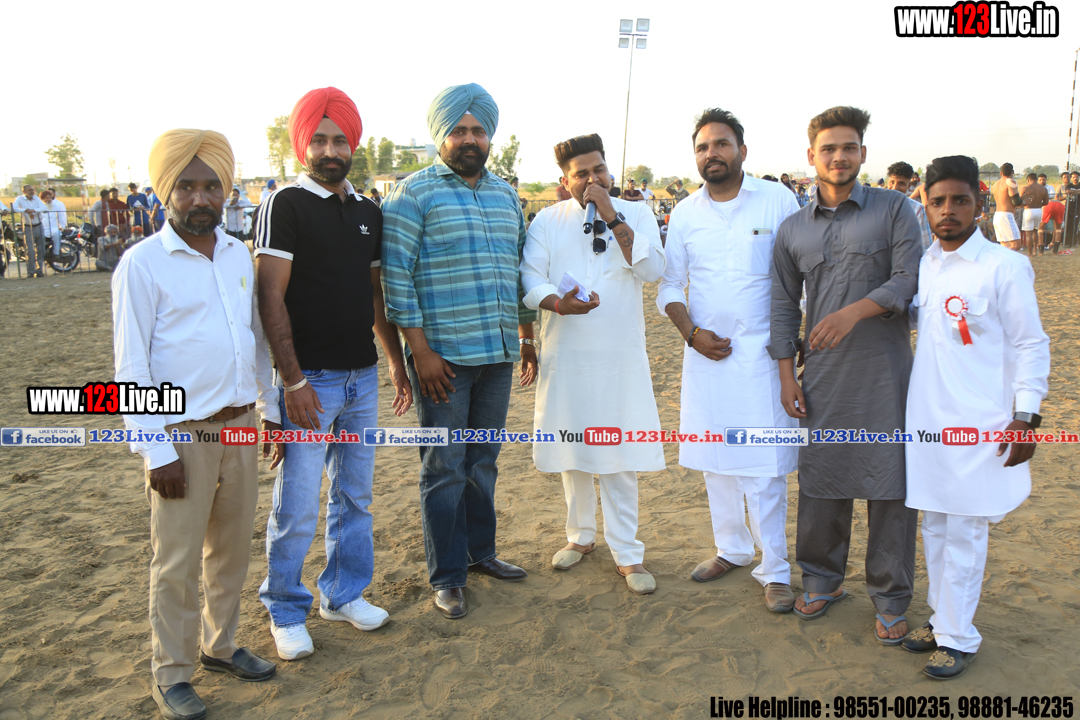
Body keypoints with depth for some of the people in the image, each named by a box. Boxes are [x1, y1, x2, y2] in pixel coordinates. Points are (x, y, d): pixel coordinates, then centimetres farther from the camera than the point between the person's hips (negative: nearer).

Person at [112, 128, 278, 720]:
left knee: (232, 547, 16)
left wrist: (271, 408, 14)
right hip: (182, 434, -5)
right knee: (177, 562, 5)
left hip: (240, 426, 6)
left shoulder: (239, 255, 8)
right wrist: (154, 450, -13)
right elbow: (131, 367, -10)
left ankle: (220, 645, 35)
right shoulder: (142, 263, -9)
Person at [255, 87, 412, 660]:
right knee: (296, 507, 0)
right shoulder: (286, 205, -7)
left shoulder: (368, 212, 12)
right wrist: (292, 379, -18)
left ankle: (343, 594, 31)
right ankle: (286, 612, 19)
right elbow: (271, 297, -13)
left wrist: (396, 362, 16)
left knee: (355, 496, 15)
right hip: (309, 378, -6)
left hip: (363, 376, 6)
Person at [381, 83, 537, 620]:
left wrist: (528, 339, 18)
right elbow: (396, 276, -11)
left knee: (483, 460, 16)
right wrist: (420, 350, -16)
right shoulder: (415, 193, -5)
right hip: (442, 355, -6)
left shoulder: (505, 195, 15)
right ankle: (446, 577, 14)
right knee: (445, 467, 2)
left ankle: (480, 551, 31)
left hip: (497, 354, 6)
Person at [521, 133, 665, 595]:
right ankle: (581, 536, 31)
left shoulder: (636, 215, 5)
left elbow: (652, 271, -10)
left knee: (621, 456, 1)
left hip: (621, 355, -1)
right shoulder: (547, 221, 6)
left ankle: (626, 553, 12)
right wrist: (558, 303, -23)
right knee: (572, 452, 12)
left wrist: (613, 218, -13)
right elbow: (530, 280, -3)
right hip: (566, 353, 2)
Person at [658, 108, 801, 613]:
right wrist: (691, 332, -7)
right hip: (705, 351, 4)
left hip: (762, 350, -4)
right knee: (714, 458, 13)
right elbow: (669, 286, 9)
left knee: (764, 466, -4)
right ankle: (731, 549, 30)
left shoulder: (778, 201, -2)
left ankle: (775, 570, 10)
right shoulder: (684, 213, 6)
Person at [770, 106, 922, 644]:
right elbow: (783, 305, 12)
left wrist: (856, 310, -24)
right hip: (822, 378, 3)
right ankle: (822, 580, 29)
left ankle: (891, 599, 18)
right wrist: (786, 375, 6)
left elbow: (908, 280, -7)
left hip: (884, 376, -2)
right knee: (820, 481, 10)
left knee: (889, 484, 2)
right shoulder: (792, 229, 11)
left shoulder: (894, 209, 3)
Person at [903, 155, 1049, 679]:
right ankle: (942, 617, 29)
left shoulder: (1005, 267, -9)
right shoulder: (921, 265, 7)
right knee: (934, 525, 14)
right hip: (926, 419, 6)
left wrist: (1026, 416, -10)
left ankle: (957, 636, 15)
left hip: (977, 424, -5)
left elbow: (1030, 345, -6)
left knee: (964, 532, 2)